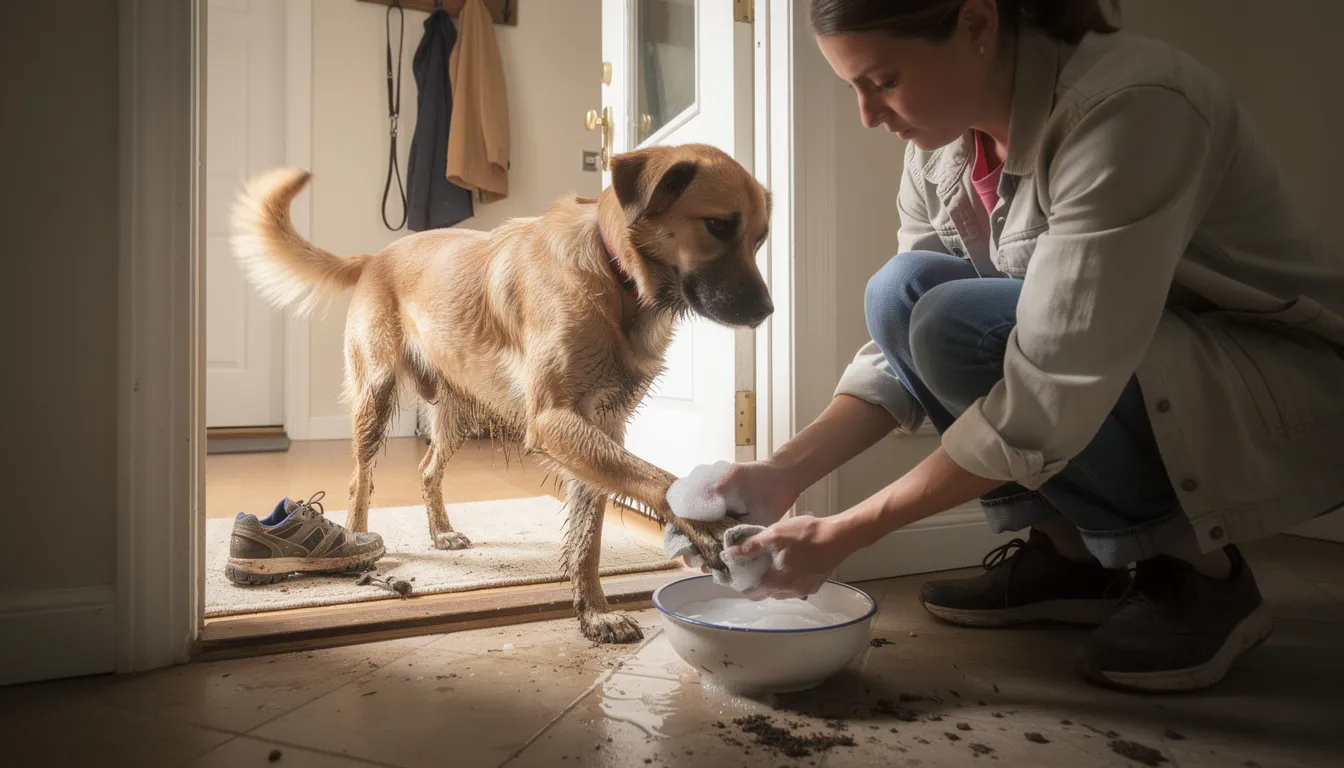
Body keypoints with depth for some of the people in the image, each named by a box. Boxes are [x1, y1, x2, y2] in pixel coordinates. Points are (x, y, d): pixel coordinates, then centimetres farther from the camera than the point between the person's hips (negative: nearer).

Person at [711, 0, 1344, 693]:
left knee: (961, 323, -28)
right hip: (1110, 374, 7)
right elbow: (904, 345, -3)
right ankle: (1064, 551, -2)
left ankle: (1196, 568, -9)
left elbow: (1049, 399, -33)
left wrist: (845, 533, -28)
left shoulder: (1129, 108, -28)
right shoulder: (942, 144, -5)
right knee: (900, 292, -13)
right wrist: (786, 472, -16)